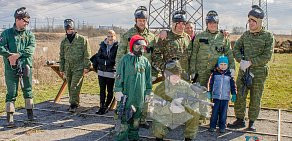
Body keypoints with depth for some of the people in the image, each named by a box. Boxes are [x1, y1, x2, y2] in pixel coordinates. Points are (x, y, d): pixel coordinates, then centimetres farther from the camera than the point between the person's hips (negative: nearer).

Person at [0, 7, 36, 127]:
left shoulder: (29, 34, 8)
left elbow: (31, 48, -7)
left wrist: (18, 55, -19)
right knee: (11, 92, -1)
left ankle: (30, 113, 21)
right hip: (11, 68, -2)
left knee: (27, 90, 9)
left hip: (26, 66, 2)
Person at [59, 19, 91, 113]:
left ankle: (73, 104, -8)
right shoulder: (64, 42, 12)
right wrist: (61, 69, 14)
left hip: (79, 67, -5)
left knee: (75, 86, -12)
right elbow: (62, 56, 17)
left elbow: (87, 54, -4)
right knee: (70, 87, 10)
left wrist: (86, 67, -10)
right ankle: (74, 103, 23)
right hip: (68, 68, 5)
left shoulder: (82, 39, -2)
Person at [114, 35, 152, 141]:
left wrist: (148, 92, 11)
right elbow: (119, 75, -4)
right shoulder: (125, 59, -3)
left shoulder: (145, 61, 8)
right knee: (125, 116, -2)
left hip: (140, 95, 4)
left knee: (137, 116, 13)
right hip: (127, 93, -4)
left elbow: (148, 78, 12)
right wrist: (118, 90, -7)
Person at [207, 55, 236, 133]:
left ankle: (222, 126, 14)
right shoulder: (214, 73, 1)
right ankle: (212, 126, 13)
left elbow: (233, 85, 9)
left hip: (225, 97, 0)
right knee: (214, 112, 3)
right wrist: (209, 92, 3)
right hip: (216, 96, 0)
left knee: (223, 112, 4)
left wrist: (234, 94, 5)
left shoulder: (229, 74, 3)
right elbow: (210, 83, 6)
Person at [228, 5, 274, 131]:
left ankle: (252, 122, 20)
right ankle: (240, 120, 18)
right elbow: (236, 49, 9)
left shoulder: (268, 36, -5)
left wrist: (250, 62, -18)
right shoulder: (245, 34, 7)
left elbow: (267, 57, -12)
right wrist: (241, 61, -9)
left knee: (255, 99, 6)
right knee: (239, 96, 4)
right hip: (243, 71, 3)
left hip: (259, 72, -3)